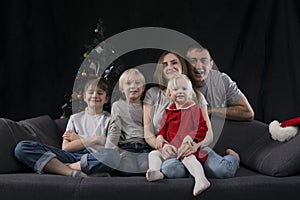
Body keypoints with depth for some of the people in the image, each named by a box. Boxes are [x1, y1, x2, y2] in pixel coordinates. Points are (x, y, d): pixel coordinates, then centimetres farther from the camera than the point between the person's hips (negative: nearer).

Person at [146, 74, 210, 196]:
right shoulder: (169, 111, 16)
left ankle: (201, 179, -47)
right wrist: (160, 136, 2)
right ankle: (154, 171, -25)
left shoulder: (194, 109, 0)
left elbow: (202, 127, -6)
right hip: (170, 146, 7)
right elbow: (164, 127, 24)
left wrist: (191, 137, -22)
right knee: (153, 154, -3)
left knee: (187, 157, -36)